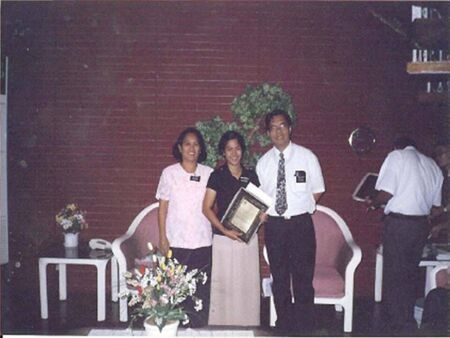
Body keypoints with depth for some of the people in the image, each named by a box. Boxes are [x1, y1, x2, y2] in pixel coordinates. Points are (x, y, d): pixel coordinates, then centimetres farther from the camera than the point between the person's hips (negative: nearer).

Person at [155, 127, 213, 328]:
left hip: (203, 241, 1)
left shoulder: (208, 173, 4)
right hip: (177, 241, -1)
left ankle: (199, 327, 17)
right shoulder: (169, 173, 2)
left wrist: (216, 229, 1)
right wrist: (163, 238, -1)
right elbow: (163, 207, 3)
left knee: (202, 289, 4)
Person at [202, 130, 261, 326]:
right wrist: (224, 230, -16)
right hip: (224, 237, -3)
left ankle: (248, 325, 20)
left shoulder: (251, 176, 8)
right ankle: (223, 324, 15)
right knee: (223, 284, 1)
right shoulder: (217, 176, -3)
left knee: (248, 284, 7)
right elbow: (207, 208, -5)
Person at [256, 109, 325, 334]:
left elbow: (317, 190, 5)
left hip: (300, 224, -3)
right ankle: (283, 326, 28)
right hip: (274, 225, 3)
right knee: (279, 278, 13)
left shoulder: (306, 156, -2)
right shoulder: (263, 162, 6)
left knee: (303, 277, 0)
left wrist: (302, 207, -3)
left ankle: (304, 328, 14)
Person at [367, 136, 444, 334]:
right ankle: (409, 322, 27)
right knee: (410, 273, 17)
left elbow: (386, 193, -15)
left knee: (394, 275, 3)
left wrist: (373, 203, 4)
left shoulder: (397, 156, -4)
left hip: (398, 223, -6)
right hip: (422, 225, 6)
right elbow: (435, 205, 13)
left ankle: (398, 327, 9)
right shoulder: (432, 165, 14)